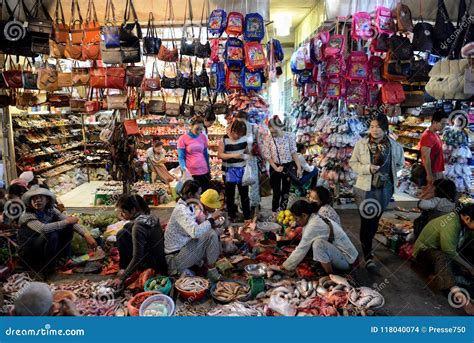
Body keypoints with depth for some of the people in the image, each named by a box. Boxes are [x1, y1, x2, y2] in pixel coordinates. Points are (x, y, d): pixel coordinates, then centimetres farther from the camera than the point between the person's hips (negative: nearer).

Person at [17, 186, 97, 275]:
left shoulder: (50, 210, -6)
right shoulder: (27, 216, -22)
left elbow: (71, 221, -13)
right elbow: (43, 229, -41)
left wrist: (86, 235, -27)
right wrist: (66, 221, -30)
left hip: (47, 249, 6)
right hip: (28, 253, -6)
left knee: (68, 227, -9)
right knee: (51, 235, -32)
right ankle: (48, 267, -12)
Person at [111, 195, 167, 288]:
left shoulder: (138, 226, -26)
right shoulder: (148, 216, -2)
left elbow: (137, 258, -23)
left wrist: (122, 278, -16)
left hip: (155, 263, -8)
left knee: (121, 236, -9)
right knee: (127, 227, 11)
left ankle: (124, 266, 10)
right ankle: (125, 267, 20)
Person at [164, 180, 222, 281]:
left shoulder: (188, 205, 4)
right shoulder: (181, 210, -25)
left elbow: (195, 227, 11)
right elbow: (195, 232, -39)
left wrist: (211, 222, -4)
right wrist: (212, 218, -28)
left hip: (183, 246, 10)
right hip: (176, 256, -10)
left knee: (211, 231, 11)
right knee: (211, 235, -19)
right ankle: (212, 272, -5)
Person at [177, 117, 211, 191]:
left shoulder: (203, 137, 6)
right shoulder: (183, 139, -4)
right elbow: (181, 157, -3)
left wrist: (209, 169, 20)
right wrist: (183, 167, -21)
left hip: (204, 171, 3)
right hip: (190, 173, -3)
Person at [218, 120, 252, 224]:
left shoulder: (244, 138, 0)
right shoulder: (224, 140, -13)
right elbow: (219, 154, -15)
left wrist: (247, 156, -10)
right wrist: (233, 155, -27)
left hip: (242, 169, 3)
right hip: (229, 171, -3)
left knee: (244, 194, 9)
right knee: (230, 195, 11)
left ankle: (247, 217, 20)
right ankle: (231, 216, 28)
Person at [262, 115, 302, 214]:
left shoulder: (289, 136, -11)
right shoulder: (267, 138, -10)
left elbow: (294, 153, -5)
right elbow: (268, 156, -5)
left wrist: (299, 167, -8)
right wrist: (275, 168, -13)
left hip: (289, 166, 1)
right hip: (275, 167, -1)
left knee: (286, 191, 10)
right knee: (277, 192, 3)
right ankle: (274, 213, 22)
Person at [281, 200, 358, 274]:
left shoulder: (313, 226, -24)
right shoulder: (316, 219, 2)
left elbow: (301, 249, -18)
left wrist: (286, 266, -8)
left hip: (346, 261, -9)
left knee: (318, 243, -27)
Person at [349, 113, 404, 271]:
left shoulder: (394, 145, -4)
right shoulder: (361, 143, -8)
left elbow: (399, 163, 13)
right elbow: (352, 162, -1)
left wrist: (388, 173, 2)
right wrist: (367, 168, -16)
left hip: (384, 188, 2)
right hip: (365, 188, -2)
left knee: (375, 220, 15)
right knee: (366, 221, -1)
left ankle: (367, 245, 37)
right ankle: (368, 254, 11)